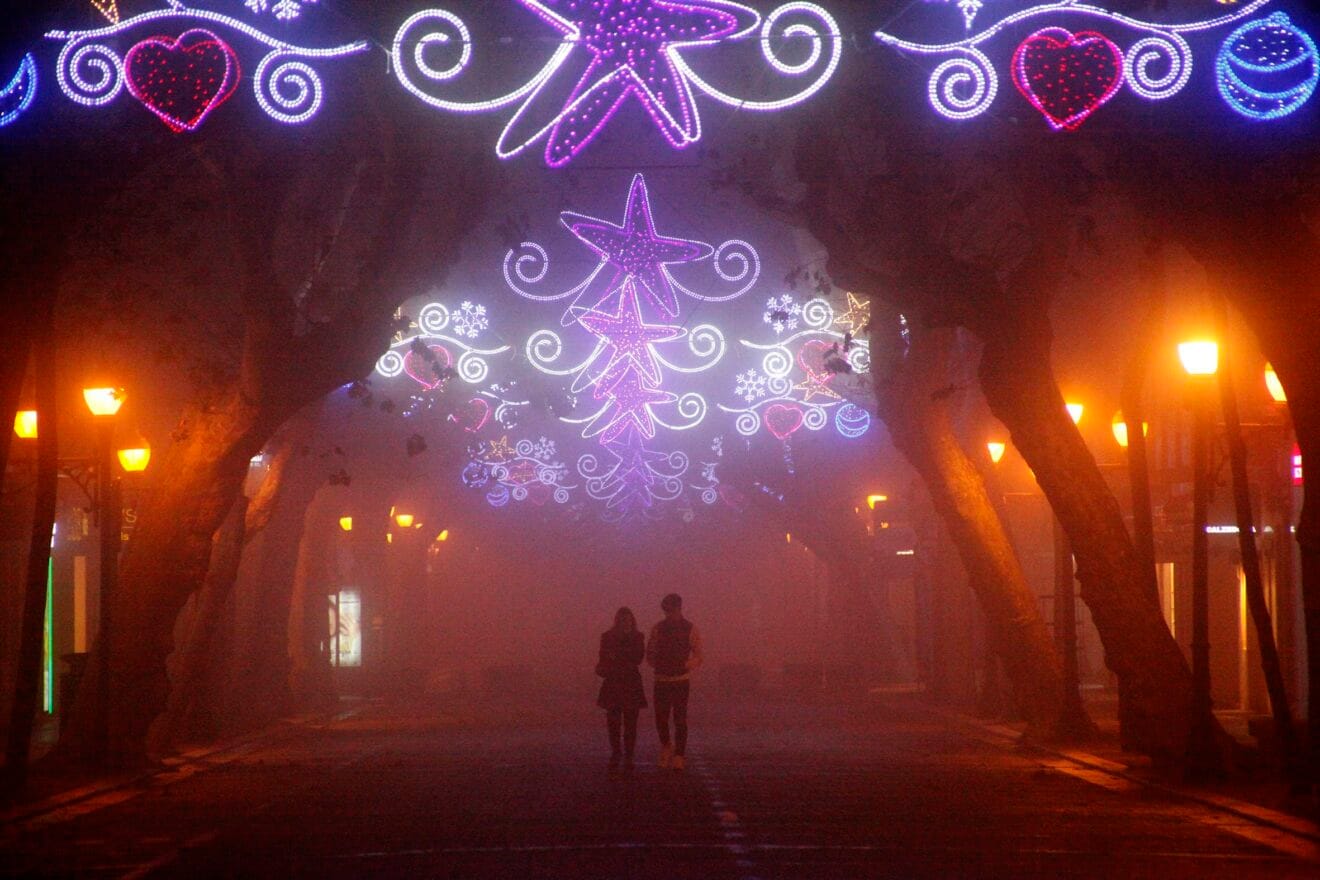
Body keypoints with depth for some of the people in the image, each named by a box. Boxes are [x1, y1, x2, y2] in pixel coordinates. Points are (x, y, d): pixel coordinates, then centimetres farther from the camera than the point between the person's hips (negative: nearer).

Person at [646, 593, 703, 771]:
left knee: (680, 720, -6)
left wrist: (685, 665, -21)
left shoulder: (690, 629, -2)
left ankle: (678, 757, 1)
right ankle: (666, 747, 29)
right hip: (661, 681, 2)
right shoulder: (658, 629, 5)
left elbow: (698, 658, -2)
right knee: (661, 718, 2)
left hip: (681, 681, -2)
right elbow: (650, 654, 11)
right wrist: (656, 664, -10)